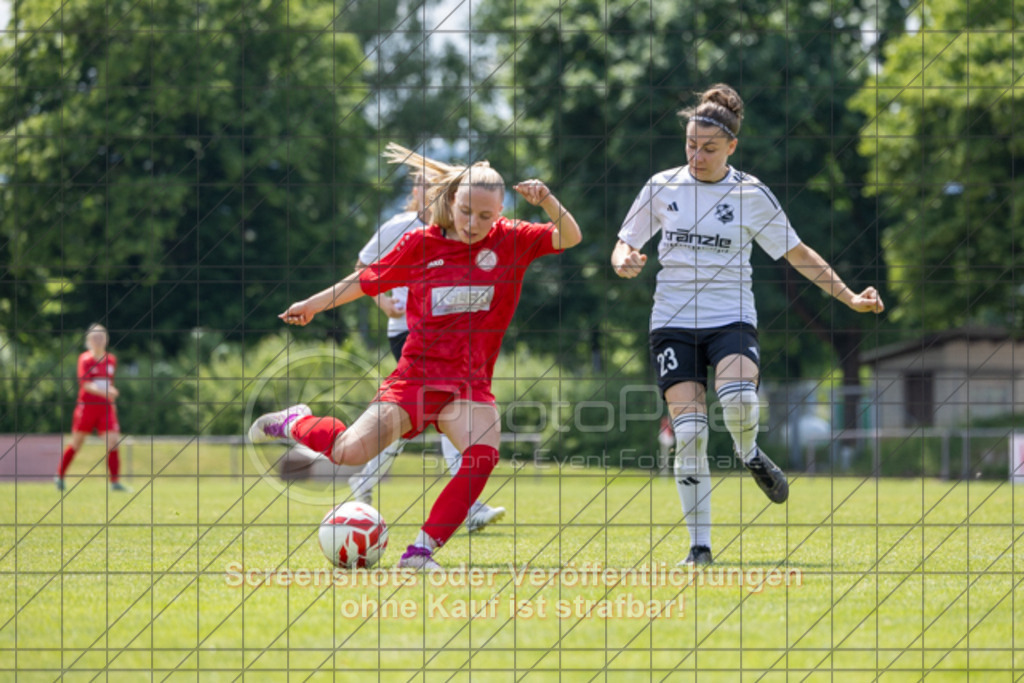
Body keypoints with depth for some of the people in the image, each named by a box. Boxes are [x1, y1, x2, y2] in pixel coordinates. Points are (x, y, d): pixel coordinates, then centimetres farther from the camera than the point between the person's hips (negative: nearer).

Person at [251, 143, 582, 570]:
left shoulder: (510, 242, 2)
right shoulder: (420, 245, 0)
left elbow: (570, 238, -8)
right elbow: (367, 280, 13)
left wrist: (549, 202, -26)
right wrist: (313, 305, 22)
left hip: (470, 383, 1)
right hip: (416, 375, -1)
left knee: (483, 454, -29)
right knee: (351, 451, -17)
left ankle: (421, 551, -21)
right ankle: (295, 424, 17)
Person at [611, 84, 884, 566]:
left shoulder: (750, 194, 0)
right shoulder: (662, 187, 4)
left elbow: (797, 254, 7)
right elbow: (625, 243, 13)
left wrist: (849, 297, 2)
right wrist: (623, 260, -11)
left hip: (731, 320, -1)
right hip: (673, 322, 1)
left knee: (738, 397, -32)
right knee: (689, 431, -11)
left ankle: (749, 453, 5)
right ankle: (700, 547, -2)